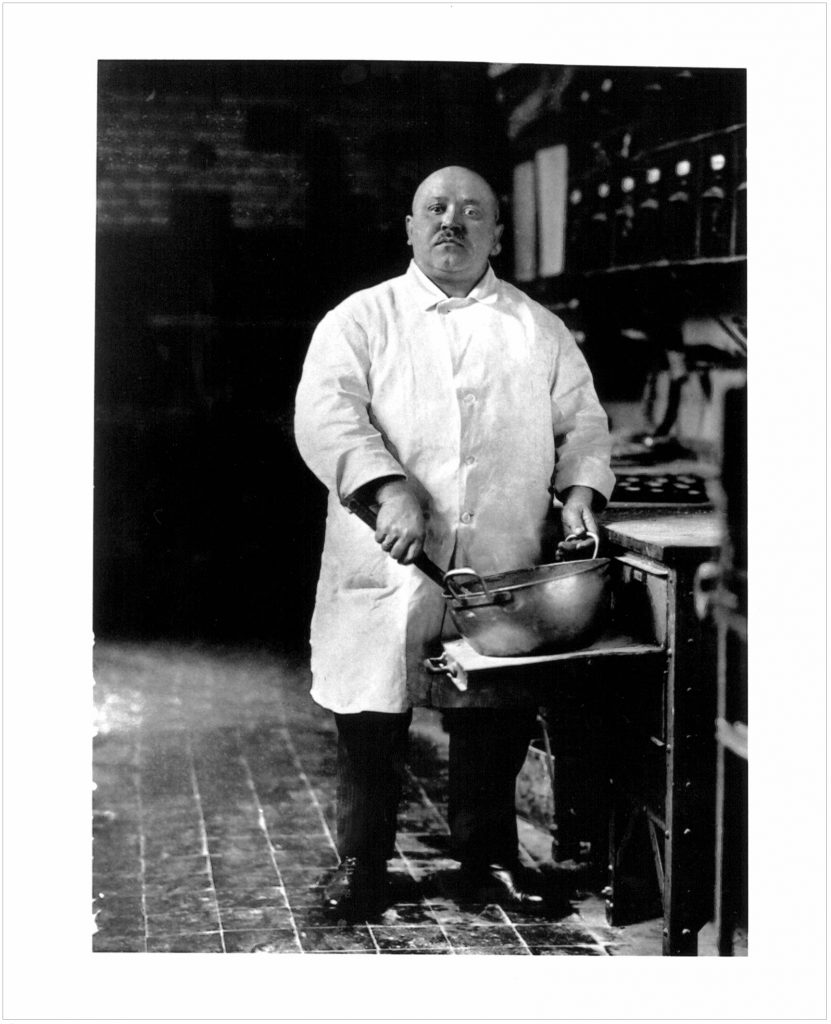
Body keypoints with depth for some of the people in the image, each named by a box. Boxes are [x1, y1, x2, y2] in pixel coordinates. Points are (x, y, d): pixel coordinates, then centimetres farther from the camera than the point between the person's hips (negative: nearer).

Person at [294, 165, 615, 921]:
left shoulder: (540, 331, 14)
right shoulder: (360, 320, 4)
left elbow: (583, 421, 16)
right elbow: (326, 414, -10)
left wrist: (579, 490, -4)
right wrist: (391, 489, -24)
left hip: (503, 574, 2)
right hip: (388, 573, -2)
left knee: (496, 725, 7)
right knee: (372, 719, 2)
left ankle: (489, 854, 25)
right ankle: (360, 861, 19)